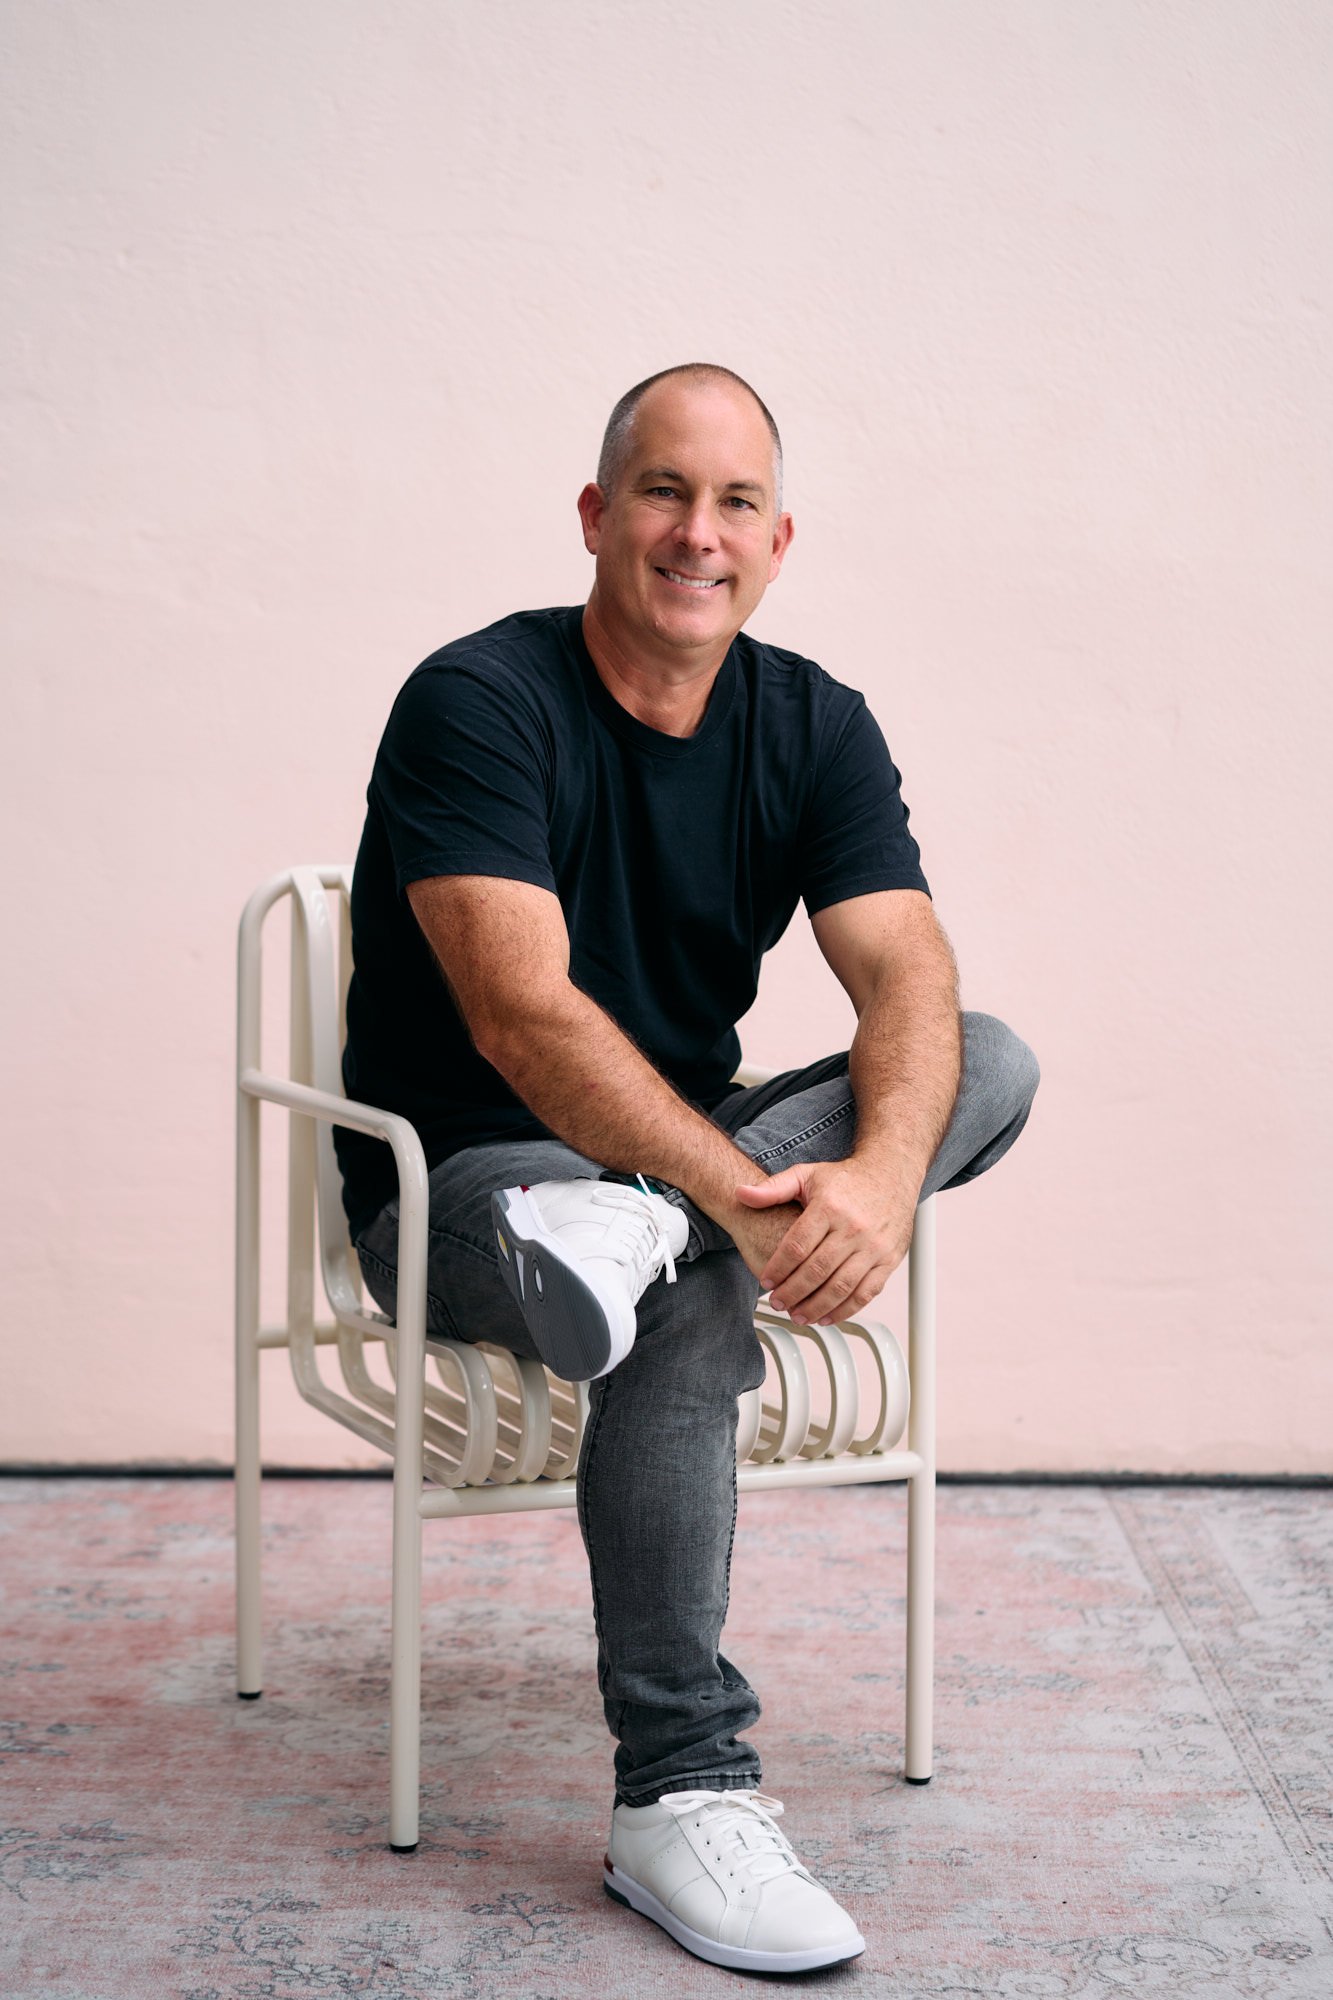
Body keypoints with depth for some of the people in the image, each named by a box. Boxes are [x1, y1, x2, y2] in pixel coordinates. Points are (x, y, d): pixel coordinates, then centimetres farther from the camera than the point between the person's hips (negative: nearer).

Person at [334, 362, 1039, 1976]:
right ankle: (680, 1797, -28)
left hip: (684, 1153, 5)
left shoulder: (814, 729, 0)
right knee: (697, 1292, -36)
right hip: (460, 1182, -5)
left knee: (991, 1061, -15)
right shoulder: (479, 701, -15)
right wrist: (736, 1195, -39)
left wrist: (882, 1171, -37)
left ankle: (629, 1235, -34)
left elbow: (908, 979, -15)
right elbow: (522, 1013, -28)